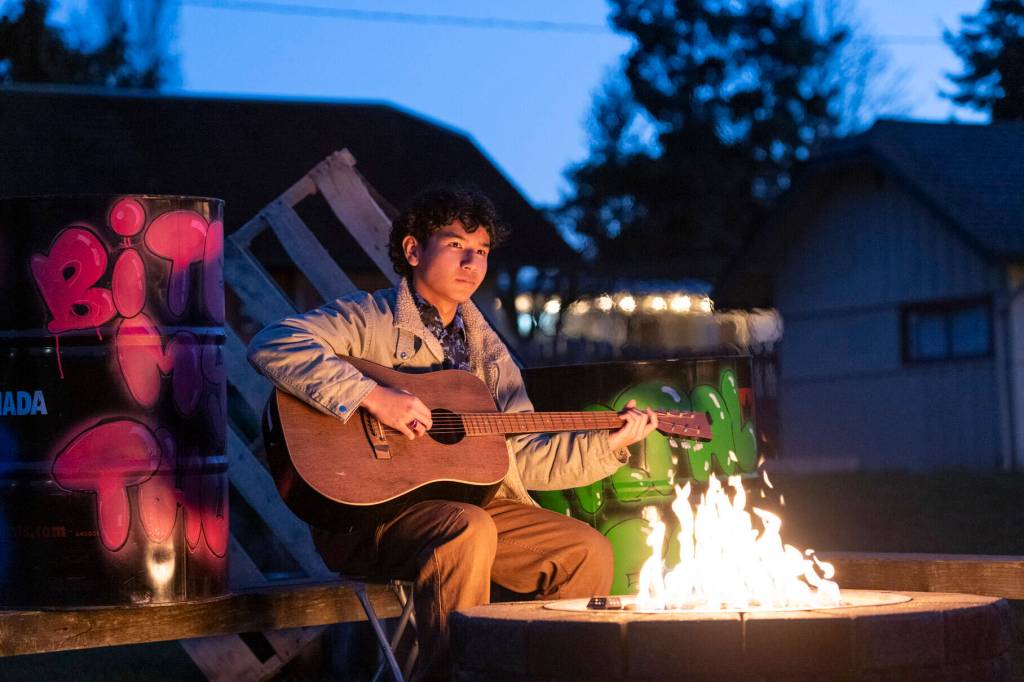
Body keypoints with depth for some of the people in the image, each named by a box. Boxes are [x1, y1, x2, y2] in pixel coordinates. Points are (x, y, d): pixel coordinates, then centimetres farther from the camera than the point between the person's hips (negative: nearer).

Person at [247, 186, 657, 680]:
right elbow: (272, 345, -21)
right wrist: (371, 396, -27)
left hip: (469, 504, 7)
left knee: (587, 551, -6)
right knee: (468, 528, -35)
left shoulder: (485, 348, 18)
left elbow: (521, 458, 15)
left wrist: (607, 445, 3)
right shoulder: (371, 320, -3)